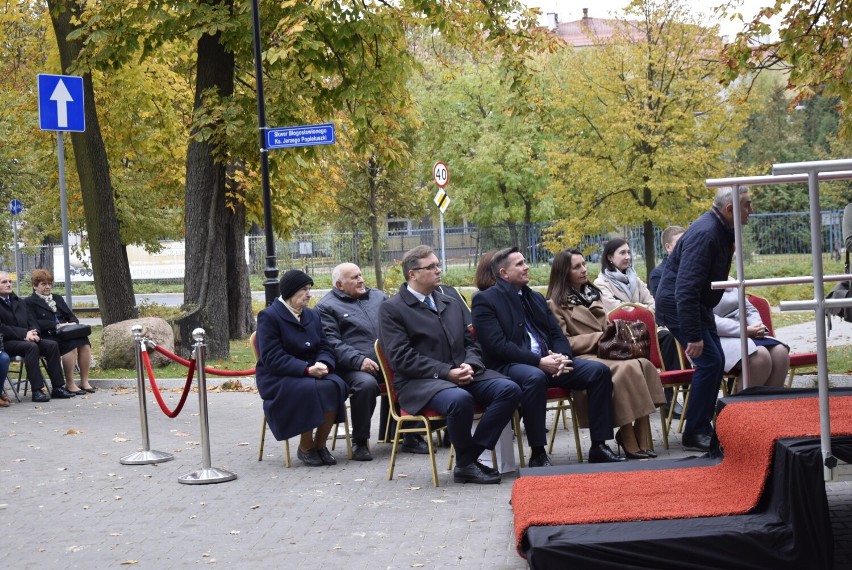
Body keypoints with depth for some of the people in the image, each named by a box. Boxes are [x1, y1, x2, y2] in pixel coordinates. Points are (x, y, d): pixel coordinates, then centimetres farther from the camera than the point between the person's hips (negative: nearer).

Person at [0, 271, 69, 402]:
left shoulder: (18, 302, 23)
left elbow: (32, 321, 19)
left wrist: (34, 333, -5)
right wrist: (24, 334, -20)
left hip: (27, 338, 7)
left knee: (52, 345, -14)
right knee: (31, 347, -34)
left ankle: (58, 387, -14)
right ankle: (37, 390, -35)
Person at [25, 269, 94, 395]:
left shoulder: (57, 298, 28)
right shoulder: (29, 302, 6)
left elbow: (71, 316, 23)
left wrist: (73, 323, -2)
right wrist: (56, 325, -16)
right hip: (47, 337, -6)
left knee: (84, 343, -24)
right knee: (71, 344, -33)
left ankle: (84, 382, -20)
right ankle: (70, 384, -26)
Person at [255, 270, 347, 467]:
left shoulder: (312, 315, 14)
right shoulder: (268, 316, -8)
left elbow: (324, 347, 10)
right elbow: (273, 358, -16)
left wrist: (323, 364, -16)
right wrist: (307, 369, -26)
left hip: (312, 373, 6)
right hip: (277, 378, -6)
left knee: (335, 385, -26)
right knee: (310, 390, -34)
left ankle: (320, 444, -11)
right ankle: (305, 448, -14)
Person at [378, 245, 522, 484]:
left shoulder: (451, 304, 22)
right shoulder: (391, 309, 0)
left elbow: (470, 343, 22)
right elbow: (401, 357, -10)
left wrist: (470, 365, -3)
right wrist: (447, 372, -17)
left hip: (462, 374, 7)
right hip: (420, 382, -7)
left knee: (510, 389, -19)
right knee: (460, 399, -38)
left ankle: (471, 455, -15)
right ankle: (465, 465, -14)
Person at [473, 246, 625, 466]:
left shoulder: (536, 297, 23)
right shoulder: (485, 300, 0)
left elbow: (557, 334, 18)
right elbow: (497, 345, -12)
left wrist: (562, 357, -6)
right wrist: (538, 361, -19)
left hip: (549, 361, 7)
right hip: (510, 366, -7)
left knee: (599, 370, -12)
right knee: (535, 377, -40)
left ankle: (599, 447, -9)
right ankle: (537, 454, -29)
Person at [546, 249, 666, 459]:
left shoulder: (592, 293, 23)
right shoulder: (556, 303, 2)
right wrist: (598, 338, -14)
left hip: (604, 351, 7)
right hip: (581, 358, -6)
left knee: (643, 364, -25)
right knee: (625, 368, -34)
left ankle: (641, 440, -27)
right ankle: (629, 441, -29)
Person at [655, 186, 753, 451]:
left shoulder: (721, 230, 4)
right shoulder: (705, 234, -28)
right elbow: (686, 288, -31)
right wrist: (694, 336, -31)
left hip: (698, 304, 10)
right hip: (677, 306, -10)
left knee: (716, 361, 11)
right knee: (709, 362, -14)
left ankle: (703, 427, 21)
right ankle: (694, 434, -6)